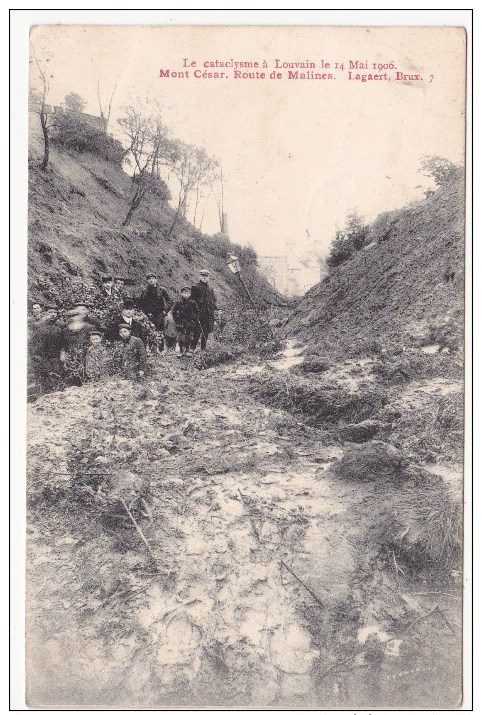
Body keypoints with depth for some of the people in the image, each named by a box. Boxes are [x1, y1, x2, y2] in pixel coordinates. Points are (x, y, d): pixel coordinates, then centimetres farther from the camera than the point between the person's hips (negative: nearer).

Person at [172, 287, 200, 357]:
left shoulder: (193, 303, 2)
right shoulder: (178, 303, 3)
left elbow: (197, 312, 7)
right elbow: (174, 312, 10)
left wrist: (194, 320, -2)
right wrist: (177, 319, 0)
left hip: (190, 323, 0)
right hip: (181, 323, 0)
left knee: (189, 338, 1)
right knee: (181, 338, -2)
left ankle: (188, 351, 11)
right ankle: (181, 351, 5)